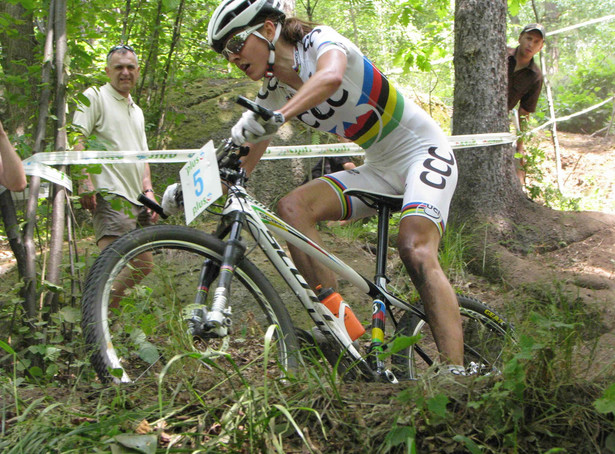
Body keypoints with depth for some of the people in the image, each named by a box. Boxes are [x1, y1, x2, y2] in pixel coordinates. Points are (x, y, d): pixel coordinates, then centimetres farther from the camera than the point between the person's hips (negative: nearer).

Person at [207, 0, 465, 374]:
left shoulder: (319, 39, -14)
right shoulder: (273, 94, 5)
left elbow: (331, 77, -40)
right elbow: (241, 163, 4)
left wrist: (277, 117, -53)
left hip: (424, 152, -6)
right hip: (379, 169, 7)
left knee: (416, 249, -30)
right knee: (292, 207, -16)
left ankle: (456, 372, -29)